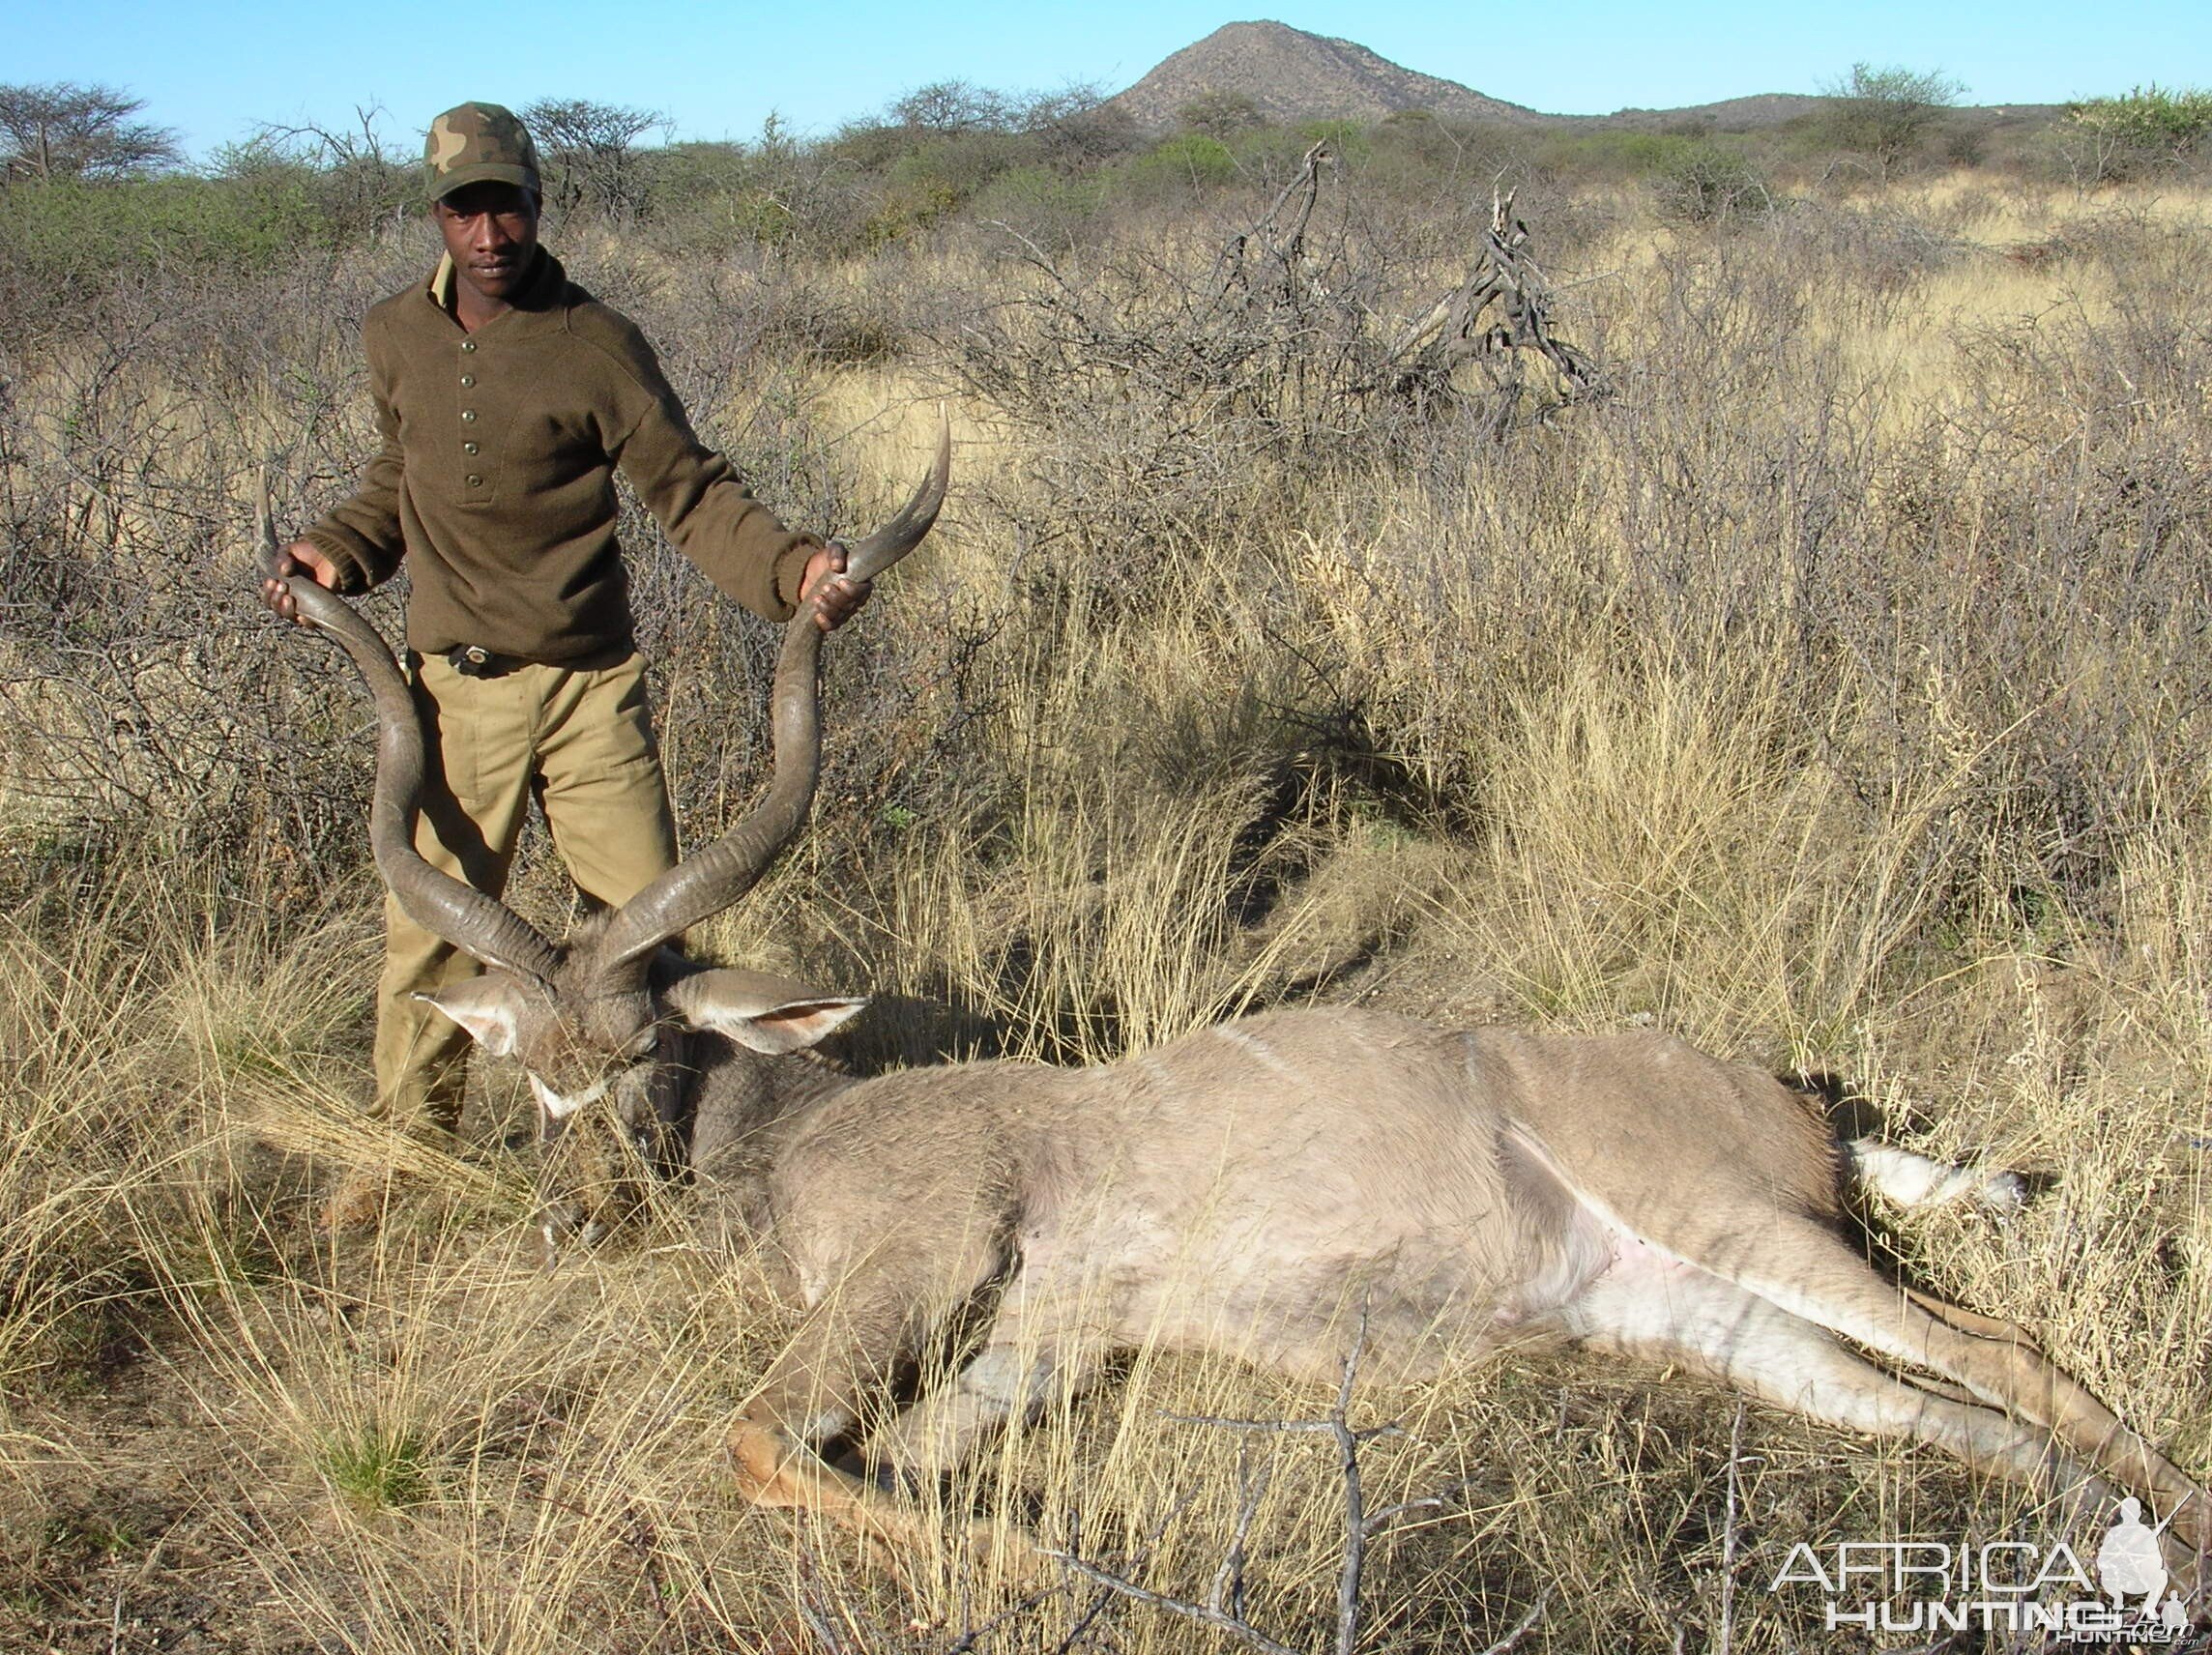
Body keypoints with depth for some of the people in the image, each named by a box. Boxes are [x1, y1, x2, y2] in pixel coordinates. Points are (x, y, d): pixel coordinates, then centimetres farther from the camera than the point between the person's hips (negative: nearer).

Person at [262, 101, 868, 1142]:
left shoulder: (594, 344, -8)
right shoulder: (396, 337, 4)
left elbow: (690, 492, -8)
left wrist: (793, 569, -24)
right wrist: (333, 553, 4)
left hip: (591, 686, -2)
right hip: (454, 692, 2)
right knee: (429, 934, 7)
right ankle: (405, 1151, 26)